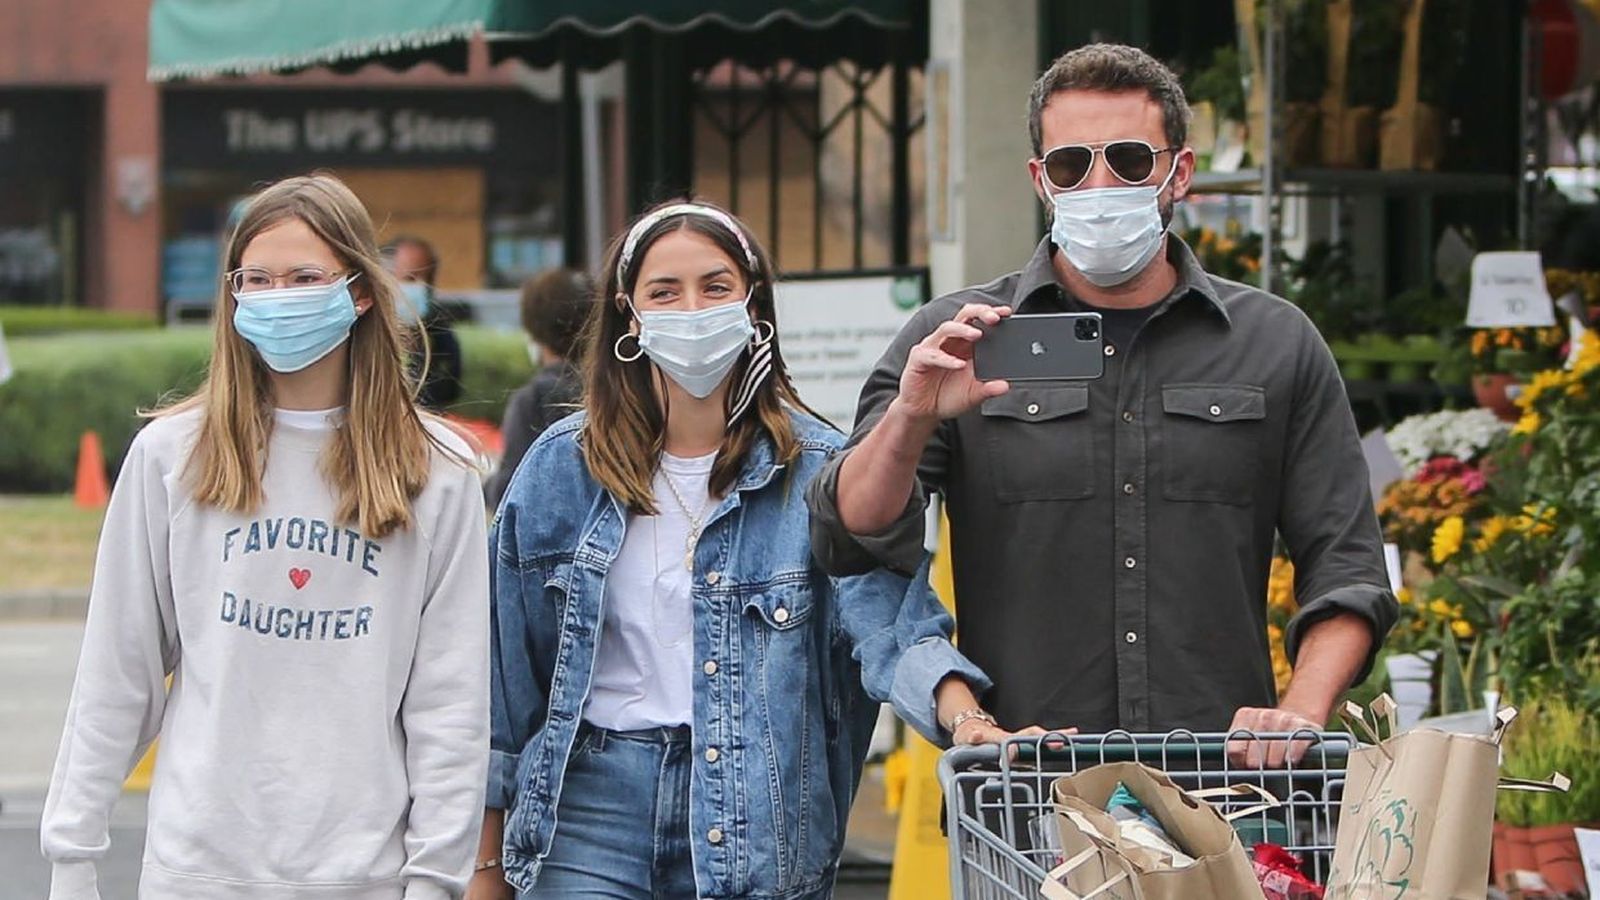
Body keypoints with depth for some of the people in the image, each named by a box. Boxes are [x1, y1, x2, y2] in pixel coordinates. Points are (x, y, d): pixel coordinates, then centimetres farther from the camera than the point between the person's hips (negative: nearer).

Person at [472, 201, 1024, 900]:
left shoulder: (818, 470, -1)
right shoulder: (560, 469, 5)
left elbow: (893, 622, -16)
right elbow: (506, 673, 10)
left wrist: (964, 719, -36)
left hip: (757, 820, -1)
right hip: (591, 810, 1)